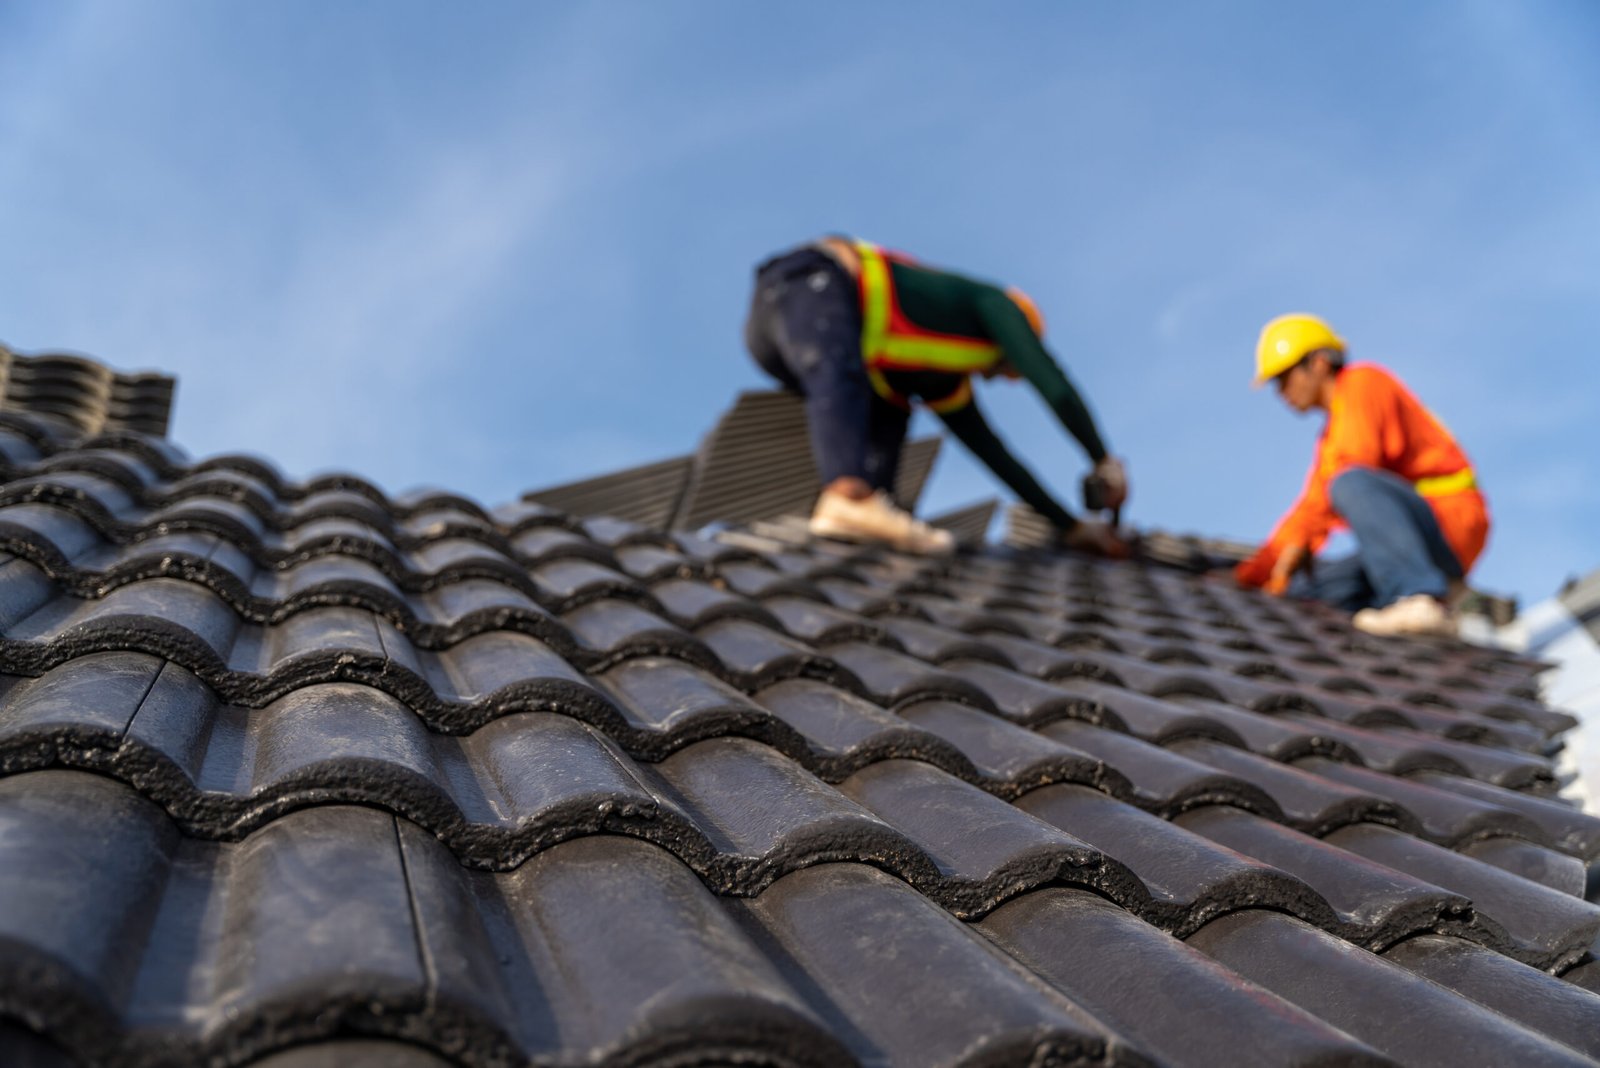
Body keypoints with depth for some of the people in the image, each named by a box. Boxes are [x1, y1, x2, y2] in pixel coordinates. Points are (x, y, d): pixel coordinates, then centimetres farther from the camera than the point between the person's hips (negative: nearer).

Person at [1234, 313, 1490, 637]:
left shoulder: (1362, 383, -3)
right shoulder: (1334, 433, 24)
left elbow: (1352, 466, -17)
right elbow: (1314, 504, 21)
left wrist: (1300, 541, -13)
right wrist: (1251, 573, 15)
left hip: (1448, 524, -9)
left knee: (1348, 484, -34)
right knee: (1300, 589, -2)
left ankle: (1423, 598, -41)